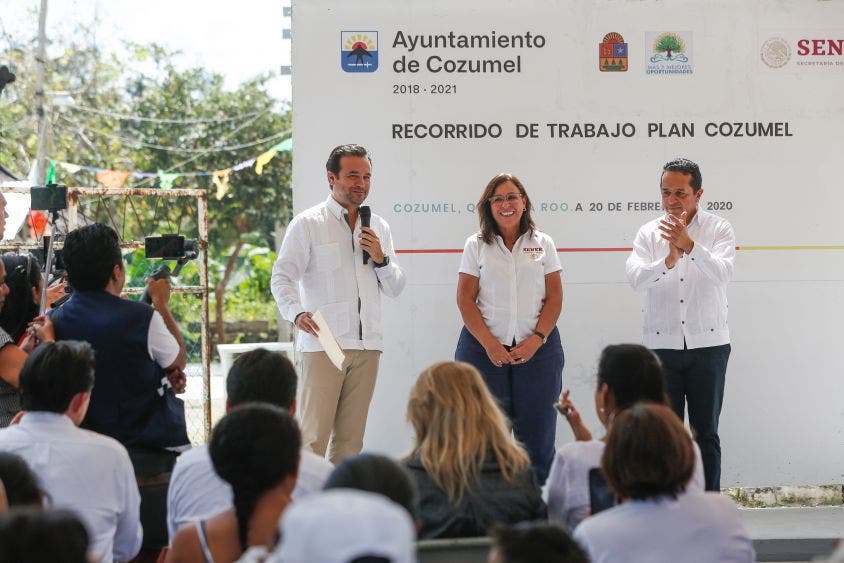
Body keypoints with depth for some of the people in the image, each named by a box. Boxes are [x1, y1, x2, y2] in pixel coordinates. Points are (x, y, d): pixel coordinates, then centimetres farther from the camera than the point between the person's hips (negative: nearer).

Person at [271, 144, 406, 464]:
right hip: (322, 344, -5)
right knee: (313, 436, -11)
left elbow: (395, 288, 18)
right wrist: (296, 313, -23)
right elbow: (282, 277, -5)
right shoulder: (307, 224, 2)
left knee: (351, 439, 6)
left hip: (367, 346, 5)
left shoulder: (379, 228, 17)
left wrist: (381, 258, -2)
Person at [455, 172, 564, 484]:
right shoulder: (476, 245, 7)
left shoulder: (543, 244, 10)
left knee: (537, 430, 0)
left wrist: (536, 339, -9)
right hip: (485, 349, -1)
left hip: (537, 349, 1)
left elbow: (554, 297, 6)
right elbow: (465, 299, 2)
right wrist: (489, 343, -10)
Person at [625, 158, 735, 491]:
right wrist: (667, 262, -31)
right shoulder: (649, 233, 4)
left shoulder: (719, 229, 0)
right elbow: (635, 278, -12)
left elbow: (722, 273, -18)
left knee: (706, 432, 4)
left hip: (708, 343, -1)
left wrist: (689, 245, -33)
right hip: (661, 345, 1)